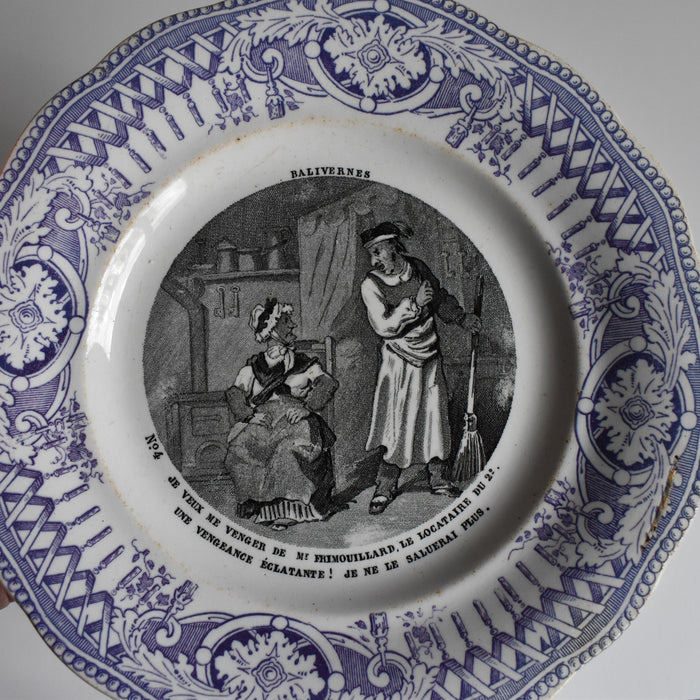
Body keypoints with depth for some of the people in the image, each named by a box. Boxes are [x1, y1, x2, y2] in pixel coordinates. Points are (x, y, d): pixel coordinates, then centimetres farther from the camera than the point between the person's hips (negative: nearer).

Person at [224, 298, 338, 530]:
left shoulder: (303, 363, 18)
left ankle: (290, 507, -27)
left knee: (294, 447, -35)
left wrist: (306, 406, -17)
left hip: (294, 418, -1)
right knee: (238, 450, -29)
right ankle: (256, 503, -18)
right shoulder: (253, 366, 20)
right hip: (260, 420, 1)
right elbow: (234, 392, 8)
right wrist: (249, 414, -13)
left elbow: (328, 383, 1)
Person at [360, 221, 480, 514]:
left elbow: (440, 297, 18)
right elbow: (383, 325, -24)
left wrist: (462, 317, 17)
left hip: (430, 358, 5)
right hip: (399, 362, -4)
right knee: (397, 423, -7)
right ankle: (386, 486, 6)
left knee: (434, 415, 10)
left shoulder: (418, 268, 0)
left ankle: (437, 478, 24)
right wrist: (413, 304, -24)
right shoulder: (371, 285, -14)